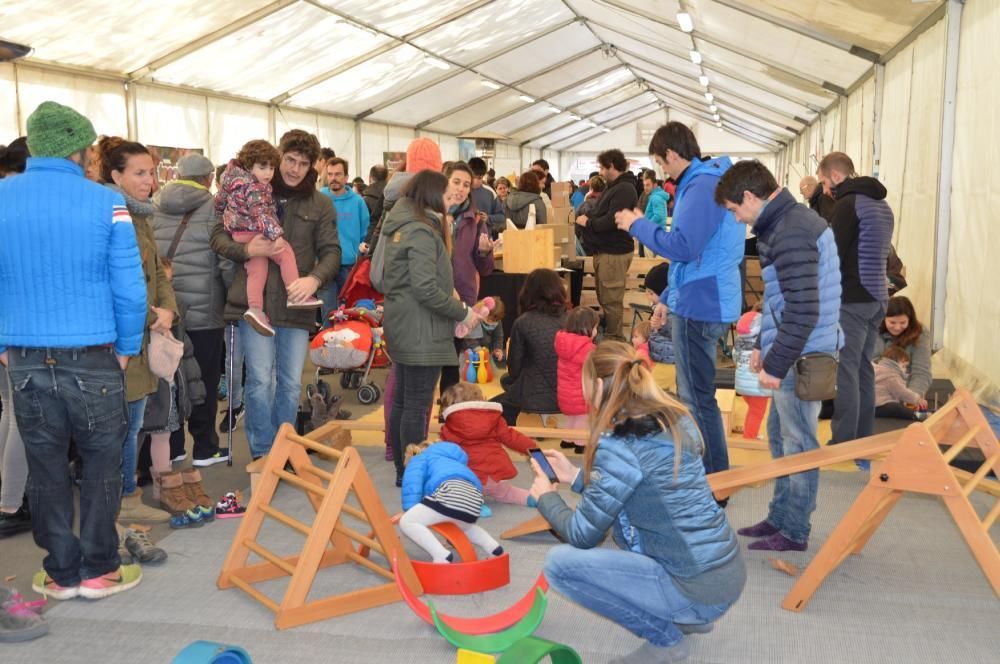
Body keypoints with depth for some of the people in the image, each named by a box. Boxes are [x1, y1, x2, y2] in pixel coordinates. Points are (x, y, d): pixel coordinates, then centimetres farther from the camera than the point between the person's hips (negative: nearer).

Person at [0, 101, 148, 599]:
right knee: (101, 464, 11)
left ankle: (60, 573, 24)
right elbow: (129, 288, -10)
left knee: (46, 469, 13)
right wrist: (127, 348, 3)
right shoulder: (105, 203, -10)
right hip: (93, 360, -3)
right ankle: (98, 571, 19)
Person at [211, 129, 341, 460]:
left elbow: (331, 251, 3)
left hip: (296, 305, 2)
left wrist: (315, 278, -17)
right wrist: (247, 250, -16)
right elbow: (219, 236, 4)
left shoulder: (320, 204, 6)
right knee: (260, 379, -3)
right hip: (254, 300, -2)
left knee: (291, 382, 9)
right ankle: (262, 453, 13)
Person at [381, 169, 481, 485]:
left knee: (402, 401, 15)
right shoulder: (422, 231, -16)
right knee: (417, 405, -5)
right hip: (421, 331, -10)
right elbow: (425, 288, -24)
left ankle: (402, 470, 24)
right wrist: (462, 311, -14)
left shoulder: (399, 226, 13)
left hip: (402, 328, 10)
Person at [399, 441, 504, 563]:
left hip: (451, 492, -8)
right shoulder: (451, 461, 46)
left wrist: (410, 510, 2)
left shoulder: (420, 459, 26)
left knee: (407, 522, -1)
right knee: (462, 525, 40)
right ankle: (493, 547, 17)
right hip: (474, 498, 8)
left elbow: (412, 482, 5)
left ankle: (442, 556, -17)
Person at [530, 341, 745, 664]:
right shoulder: (673, 419, 4)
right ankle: (684, 618, 23)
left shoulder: (619, 443, -20)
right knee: (621, 517, 26)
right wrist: (577, 477, 19)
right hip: (725, 569, 9)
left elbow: (583, 534, -10)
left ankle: (665, 638, 3)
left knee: (559, 562, -8)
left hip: (700, 590, -9)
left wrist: (546, 496, 8)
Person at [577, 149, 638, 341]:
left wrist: (588, 222, -12)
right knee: (604, 298, 17)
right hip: (604, 250, 11)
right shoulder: (613, 187, 17)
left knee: (612, 300, -6)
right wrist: (587, 216, 1)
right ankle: (607, 336, 26)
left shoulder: (624, 189, -17)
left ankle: (614, 340, 0)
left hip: (614, 253, -11)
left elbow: (611, 220, -26)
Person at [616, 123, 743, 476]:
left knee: (698, 397, -4)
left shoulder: (702, 186, -17)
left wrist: (638, 225, -13)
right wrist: (669, 298, 22)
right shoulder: (704, 180, 17)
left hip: (699, 305, -11)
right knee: (694, 393, 19)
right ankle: (707, 472, 30)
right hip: (701, 301, 11)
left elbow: (683, 247, -26)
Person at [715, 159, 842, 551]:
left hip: (801, 357, -10)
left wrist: (775, 364, -18)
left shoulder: (790, 233, -21)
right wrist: (765, 347, 18)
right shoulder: (792, 220, 12)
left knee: (797, 443, 2)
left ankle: (794, 531, 15)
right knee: (780, 435, 19)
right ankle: (780, 517, 31)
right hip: (797, 352, 10)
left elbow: (803, 310, -25)